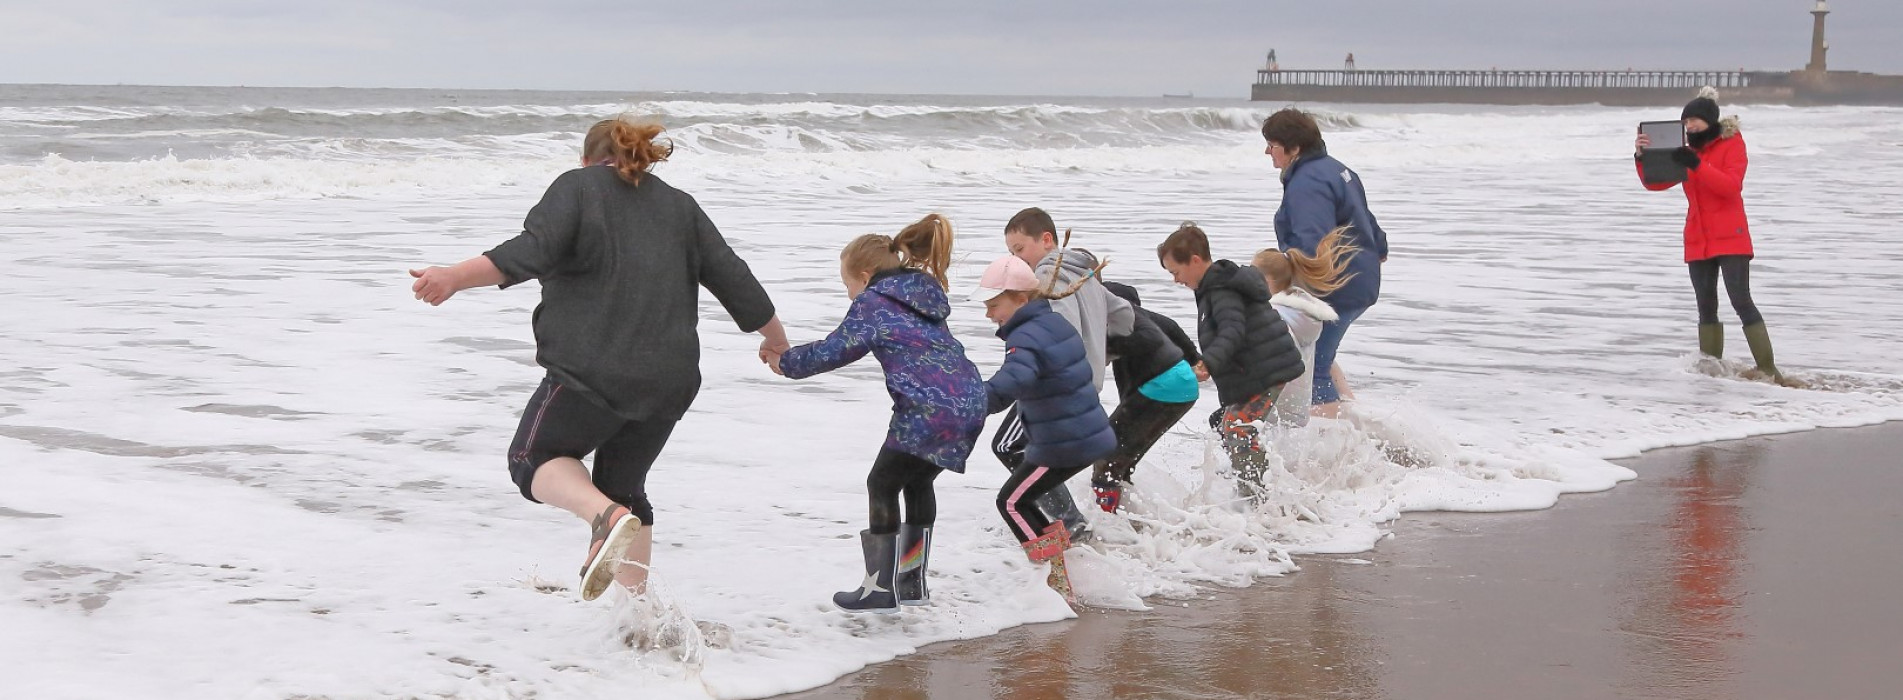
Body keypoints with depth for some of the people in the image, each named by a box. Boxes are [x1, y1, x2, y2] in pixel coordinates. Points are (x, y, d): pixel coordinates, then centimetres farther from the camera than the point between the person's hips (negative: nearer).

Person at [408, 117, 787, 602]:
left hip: (594, 371, -6)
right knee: (623, 485, 21)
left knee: (535, 458, 11)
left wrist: (454, 278, -20)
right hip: (669, 380, 6)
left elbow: (532, 252, -14)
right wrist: (776, 339, 29)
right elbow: (732, 277, 15)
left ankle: (607, 517, -18)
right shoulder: (680, 205, 18)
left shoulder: (577, 187, 4)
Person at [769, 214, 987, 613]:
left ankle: (882, 588, 7)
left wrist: (786, 362, 15)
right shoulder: (923, 294, 23)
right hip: (971, 404, 9)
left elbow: (833, 352, 0)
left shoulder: (873, 303, -2)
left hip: (928, 410, -9)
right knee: (917, 483, 24)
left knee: (882, 485, 6)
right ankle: (912, 581, 29)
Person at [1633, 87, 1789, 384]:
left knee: (1741, 302, -11)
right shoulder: (1688, 152, 13)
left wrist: (1697, 165, -27)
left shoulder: (1732, 143, -3)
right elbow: (1655, 183, 7)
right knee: (1707, 308, 7)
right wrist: (1642, 157, -12)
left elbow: (1732, 186, -18)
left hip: (1730, 239, -6)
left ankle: (1767, 368, -9)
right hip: (1698, 241, 6)